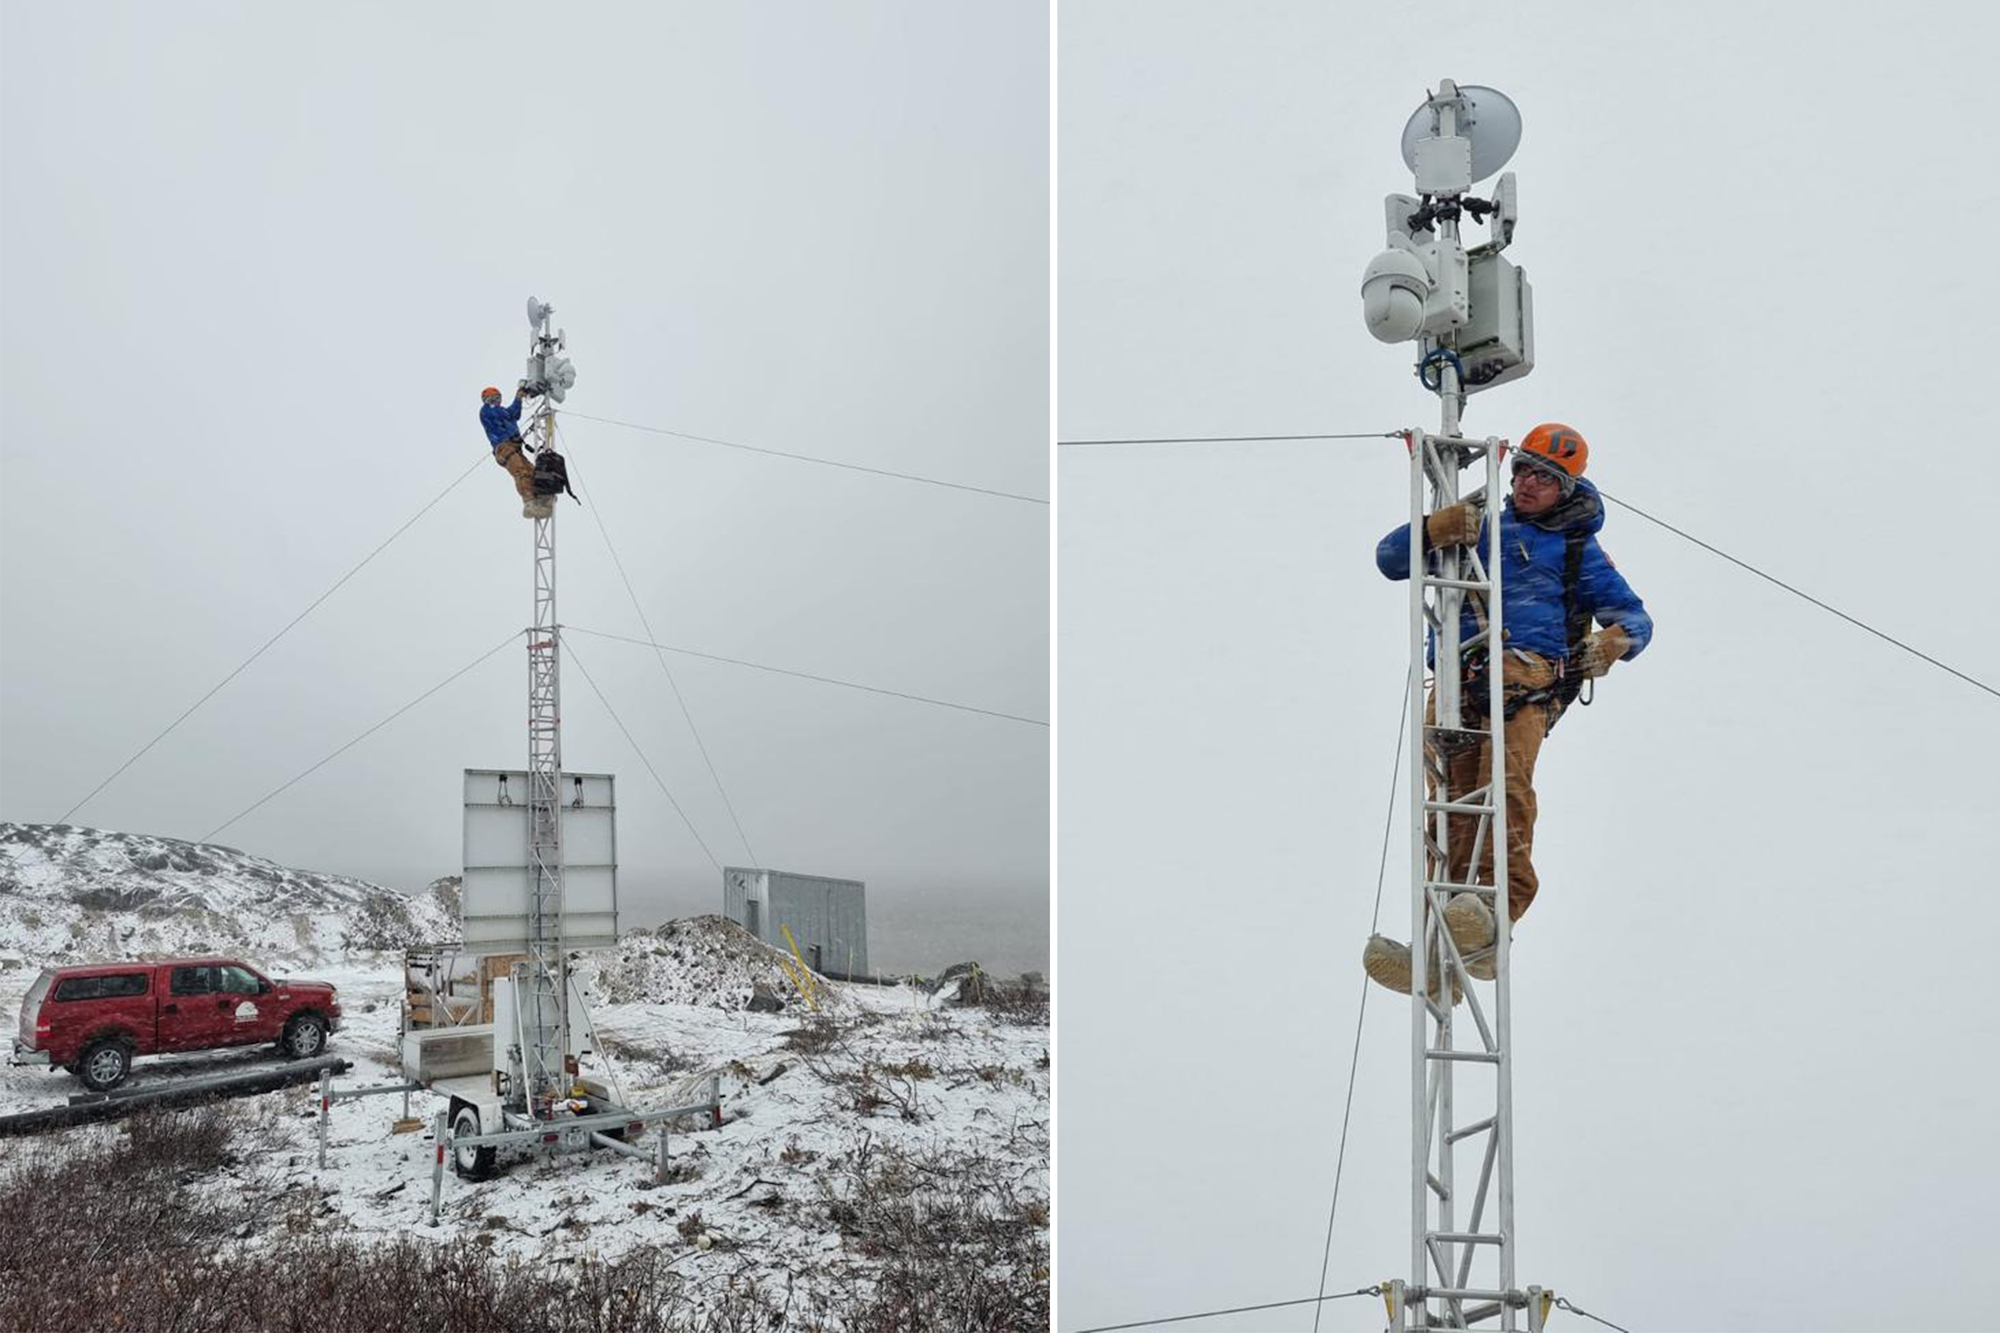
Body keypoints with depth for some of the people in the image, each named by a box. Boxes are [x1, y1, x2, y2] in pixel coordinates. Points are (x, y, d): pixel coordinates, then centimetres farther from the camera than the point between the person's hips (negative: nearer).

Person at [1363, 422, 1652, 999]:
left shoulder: (1577, 548, 23)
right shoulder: (1482, 528, 29)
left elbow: (1635, 617, 21)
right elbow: (1390, 559, 22)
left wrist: (1610, 642, -5)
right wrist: (1438, 528, 1)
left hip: (1527, 674, -2)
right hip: (1461, 678, 2)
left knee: (1506, 782, -29)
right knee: (1457, 802, -14)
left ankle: (1502, 906, -41)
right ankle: (1444, 954, -21)